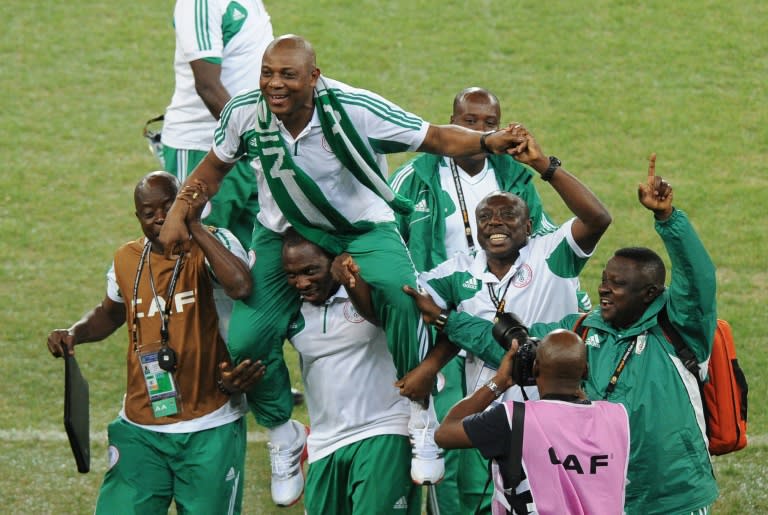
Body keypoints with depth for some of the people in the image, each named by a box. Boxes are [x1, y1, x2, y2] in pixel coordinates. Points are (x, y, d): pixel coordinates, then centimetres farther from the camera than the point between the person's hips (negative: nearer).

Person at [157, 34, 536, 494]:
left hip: (363, 229, -3)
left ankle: (422, 420, -16)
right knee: (247, 341, -12)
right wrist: (178, 214, -8)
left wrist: (487, 142, -39)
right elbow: (215, 167, 4)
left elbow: (435, 138, -22)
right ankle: (284, 437, 19)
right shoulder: (245, 113, -17)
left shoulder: (356, 110, -27)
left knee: (397, 289, -35)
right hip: (285, 231, 3)